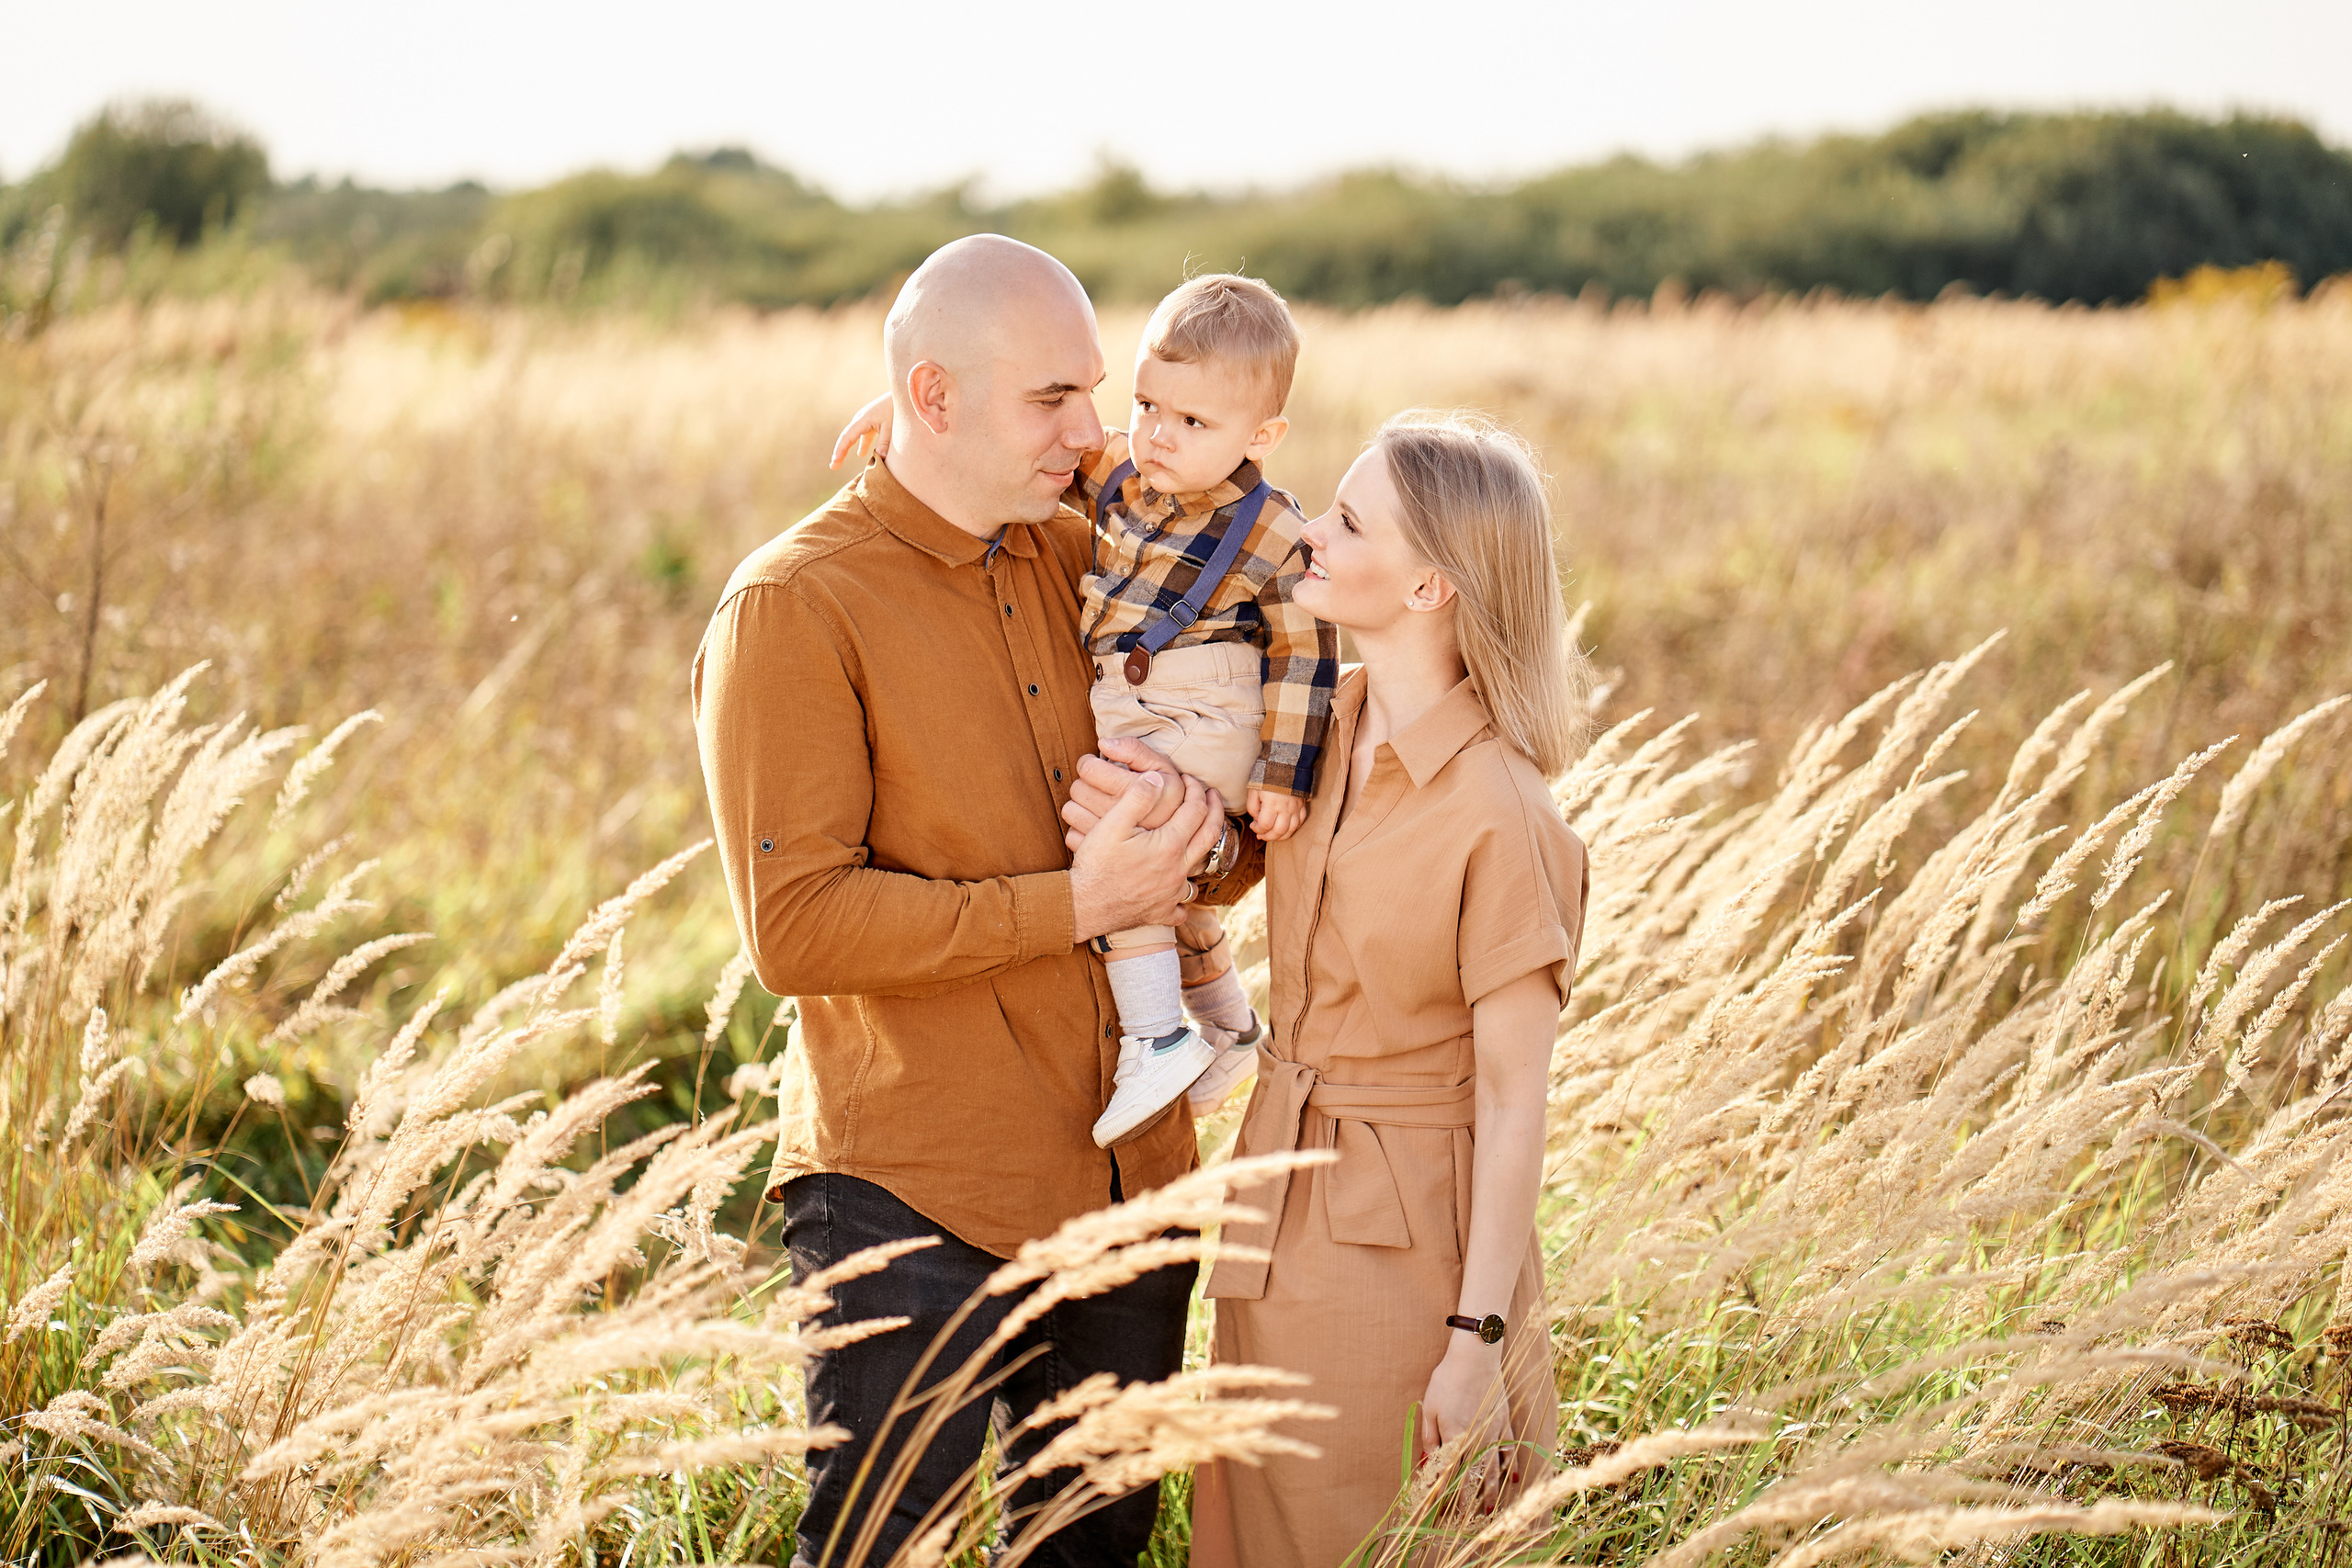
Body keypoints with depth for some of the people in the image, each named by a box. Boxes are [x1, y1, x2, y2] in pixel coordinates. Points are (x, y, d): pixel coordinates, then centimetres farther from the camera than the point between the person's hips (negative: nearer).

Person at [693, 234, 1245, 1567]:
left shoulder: (1077, 559, 9)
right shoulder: (795, 608, -10)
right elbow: (795, 925, -17)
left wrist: (1208, 825, 0)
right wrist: (1074, 906, -18)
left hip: (1129, 1185, 6)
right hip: (919, 1206, -6)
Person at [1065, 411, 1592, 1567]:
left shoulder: (1498, 811, -21)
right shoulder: (1320, 725, -1)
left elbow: (1512, 1102, -17)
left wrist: (1478, 1340, -16)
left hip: (1411, 1242, -7)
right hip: (1280, 1211, 7)